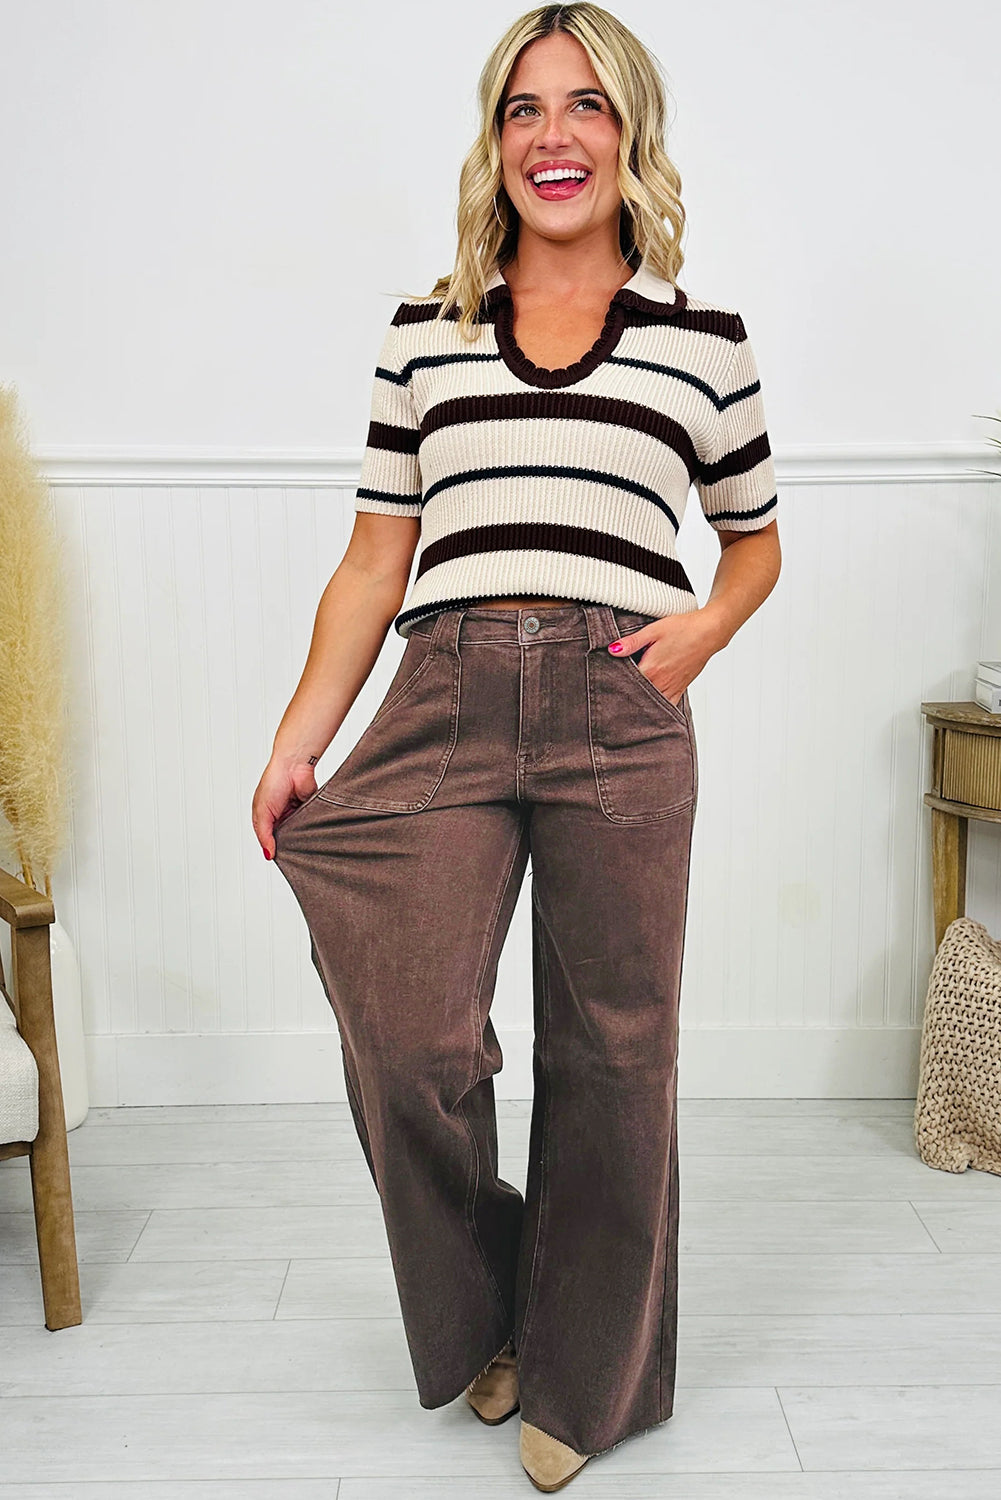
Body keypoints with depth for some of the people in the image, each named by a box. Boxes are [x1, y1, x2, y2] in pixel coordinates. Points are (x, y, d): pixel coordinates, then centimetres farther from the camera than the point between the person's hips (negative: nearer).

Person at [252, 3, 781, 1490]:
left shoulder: (701, 335, 12)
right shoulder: (426, 330, 15)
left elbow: (758, 539, 22)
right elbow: (373, 562, 12)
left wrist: (704, 626, 0)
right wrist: (298, 738, 4)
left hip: (620, 715, 0)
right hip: (442, 702, 1)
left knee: (609, 1047, 6)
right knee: (409, 1034, -8)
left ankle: (582, 1377, 30)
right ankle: (480, 1316, 25)